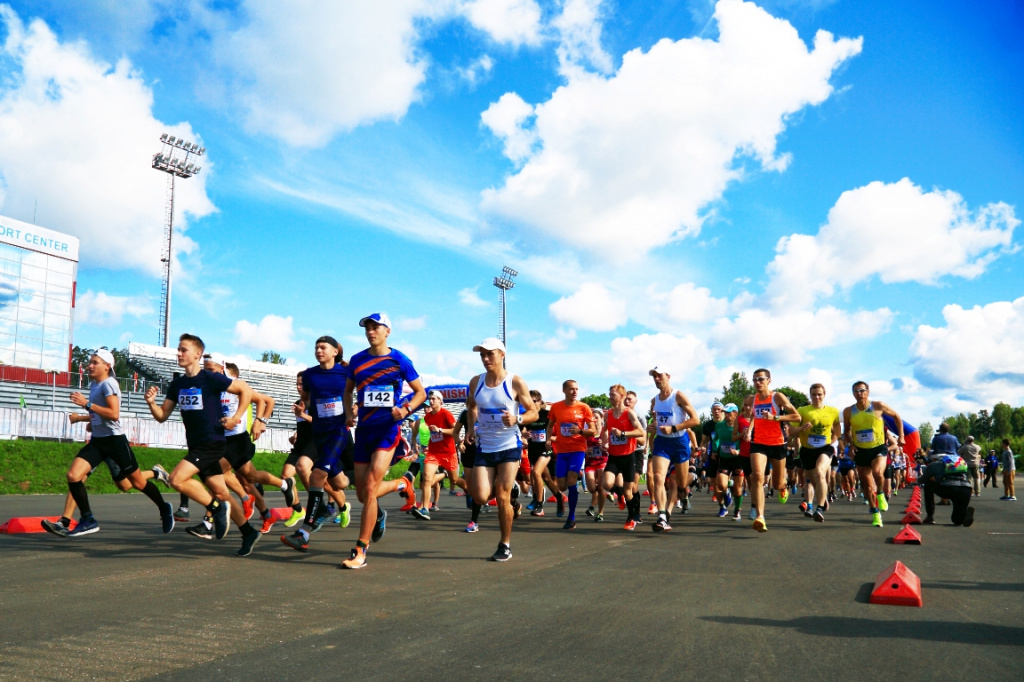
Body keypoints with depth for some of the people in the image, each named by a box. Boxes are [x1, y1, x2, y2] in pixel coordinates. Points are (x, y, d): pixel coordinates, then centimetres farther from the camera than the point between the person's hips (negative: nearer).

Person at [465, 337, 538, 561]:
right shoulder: (476, 382, 1)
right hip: (484, 448, 4)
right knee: (480, 497, -6)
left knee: (502, 497, -6)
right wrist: (471, 427, 5)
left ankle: (505, 545, 13)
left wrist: (517, 419, -24)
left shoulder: (515, 382, -10)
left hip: (509, 447, -4)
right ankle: (510, 491, 28)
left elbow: (533, 412, -4)